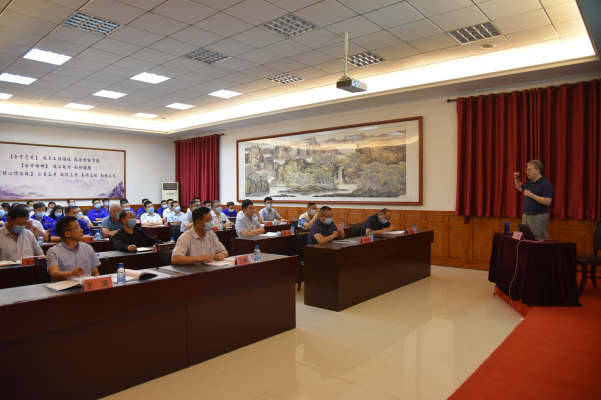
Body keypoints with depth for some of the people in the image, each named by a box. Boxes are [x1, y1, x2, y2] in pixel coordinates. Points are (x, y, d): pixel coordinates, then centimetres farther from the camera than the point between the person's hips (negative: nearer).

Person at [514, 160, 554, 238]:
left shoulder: (546, 184, -13)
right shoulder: (530, 183, 12)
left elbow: (547, 201, -23)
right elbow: (519, 188, 33)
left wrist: (531, 195, -21)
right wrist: (516, 178, 15)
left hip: (538, 217, -8)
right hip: (526, 216, 8)